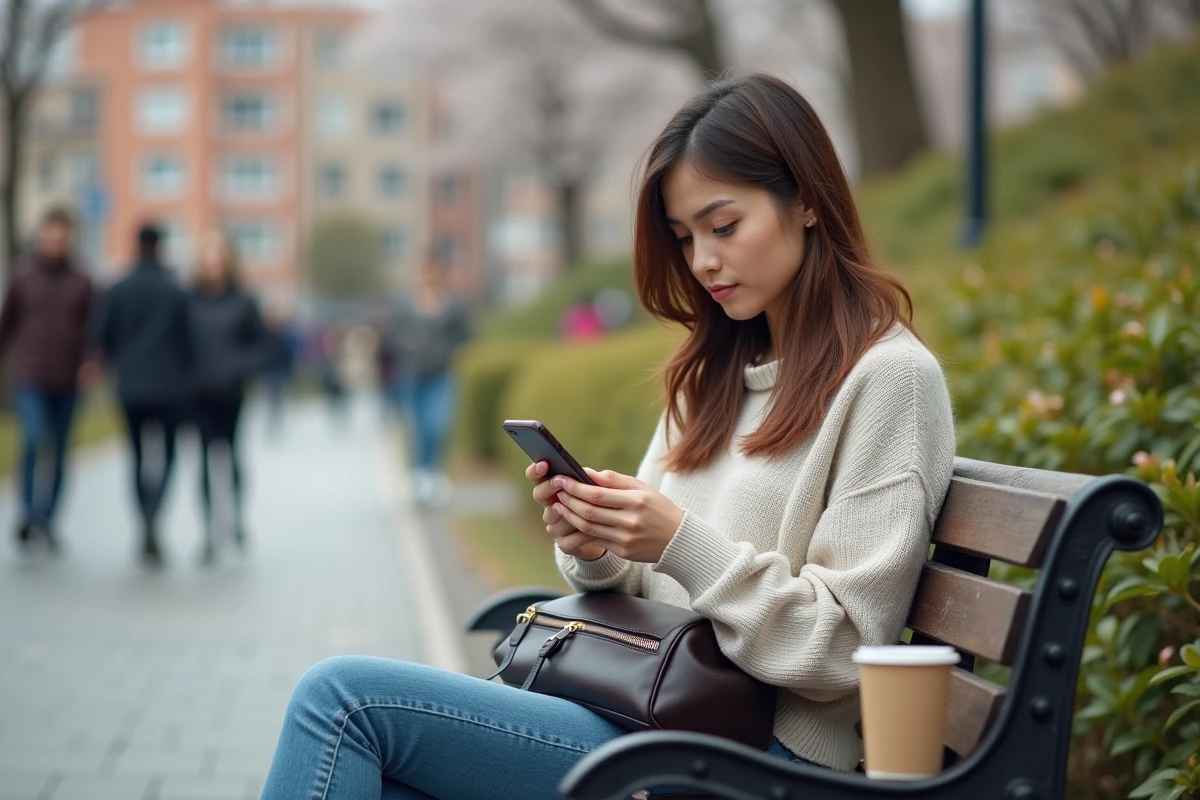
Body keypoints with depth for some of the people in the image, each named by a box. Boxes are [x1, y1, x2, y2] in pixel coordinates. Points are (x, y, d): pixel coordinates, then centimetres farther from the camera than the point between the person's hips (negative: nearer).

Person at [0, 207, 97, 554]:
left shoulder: (80, 282, 3)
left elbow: (92, 329, 3)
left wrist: (90, 363, -11)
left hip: (66, 383, 2)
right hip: (29, 380, -2)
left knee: (59, 454, 7)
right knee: (33, 440, -19)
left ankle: (46, 520, 18)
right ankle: (30, 513, -9)